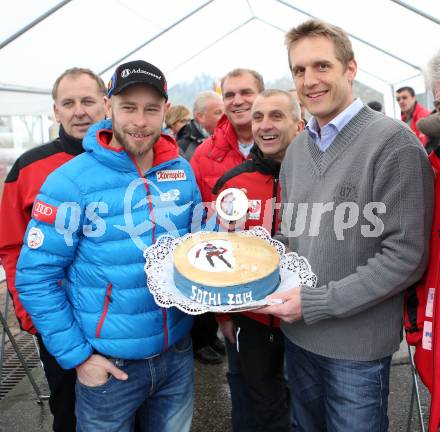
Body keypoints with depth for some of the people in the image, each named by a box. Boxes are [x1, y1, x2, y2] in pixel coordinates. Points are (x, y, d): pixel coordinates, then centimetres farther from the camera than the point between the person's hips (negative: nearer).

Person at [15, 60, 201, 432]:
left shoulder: (182, 171, -2)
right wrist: (77, 356, -12)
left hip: (178, 352, 4)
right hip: (108, 363, -3)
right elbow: (35, 278, -12)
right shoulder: (70, 182, -15)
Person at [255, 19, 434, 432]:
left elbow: (405, 257, -19)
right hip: (297, 335, 6)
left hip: (358, 346, -6)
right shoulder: (296, 149, 6)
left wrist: (315, 303, -19)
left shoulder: (392, 142, -16)